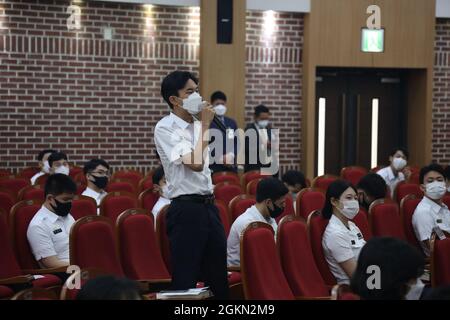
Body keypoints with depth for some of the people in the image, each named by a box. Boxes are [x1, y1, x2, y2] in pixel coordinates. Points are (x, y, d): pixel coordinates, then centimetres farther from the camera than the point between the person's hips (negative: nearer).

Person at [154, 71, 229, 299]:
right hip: (186, 210, -8)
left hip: (208, 206, 8)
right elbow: (195, 163, -21)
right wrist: (205, 126, -11)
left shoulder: (197, 124, 12)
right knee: (185, 280, -3)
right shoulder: (165, 128, -11)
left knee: (219, 278, 13)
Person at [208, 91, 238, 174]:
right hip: (213, 167, -5)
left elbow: (237, 142, 18)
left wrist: (232, 155, -2)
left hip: (230, 166, 5)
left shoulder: (232, 123, 18)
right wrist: (218, 158, -14)